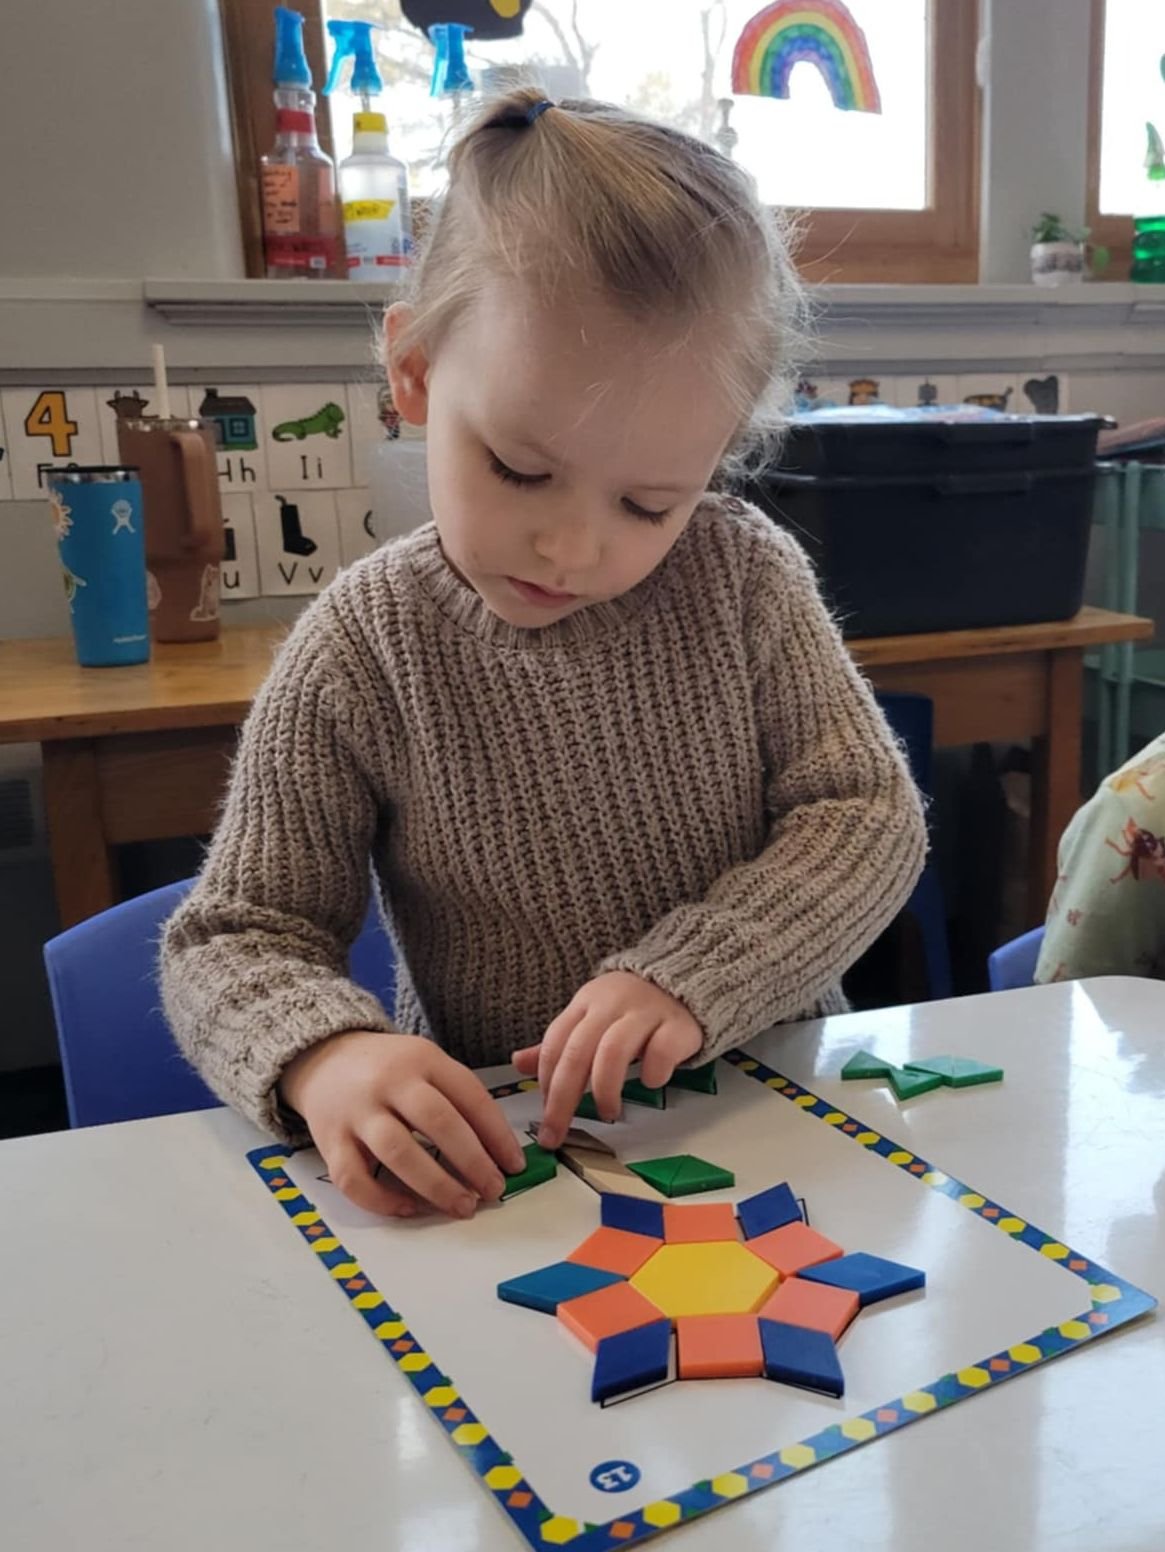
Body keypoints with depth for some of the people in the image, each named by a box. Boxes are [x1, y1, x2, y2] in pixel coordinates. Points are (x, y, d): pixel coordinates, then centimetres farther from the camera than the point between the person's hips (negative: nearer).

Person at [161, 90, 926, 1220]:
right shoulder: (359, 656, -11)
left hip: (773, 1105, 2)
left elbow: (870, 817, -5)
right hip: (495, 1153, -1)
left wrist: (690, 978, -20)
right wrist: (324, 1054, -28)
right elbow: (232, 940, -6)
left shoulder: (745, 578, -6)